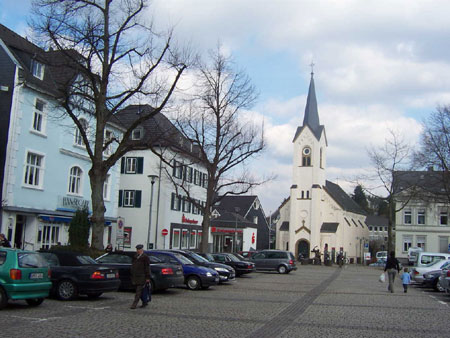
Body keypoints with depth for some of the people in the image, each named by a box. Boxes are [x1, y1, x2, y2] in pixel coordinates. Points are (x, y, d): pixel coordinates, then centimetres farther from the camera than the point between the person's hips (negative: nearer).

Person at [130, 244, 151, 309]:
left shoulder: (145, 257, -6)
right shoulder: (135, 257, 15)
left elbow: (147, 268, -8)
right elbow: (132, 266, 21)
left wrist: (147, 277, -11)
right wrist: (132, 276, 18)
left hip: (142, 277, -7)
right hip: (135, 277, 7)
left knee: (139, 291, -8)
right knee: (140, 291, 11)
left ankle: (134, 304, -10)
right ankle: (145, 302, 23)